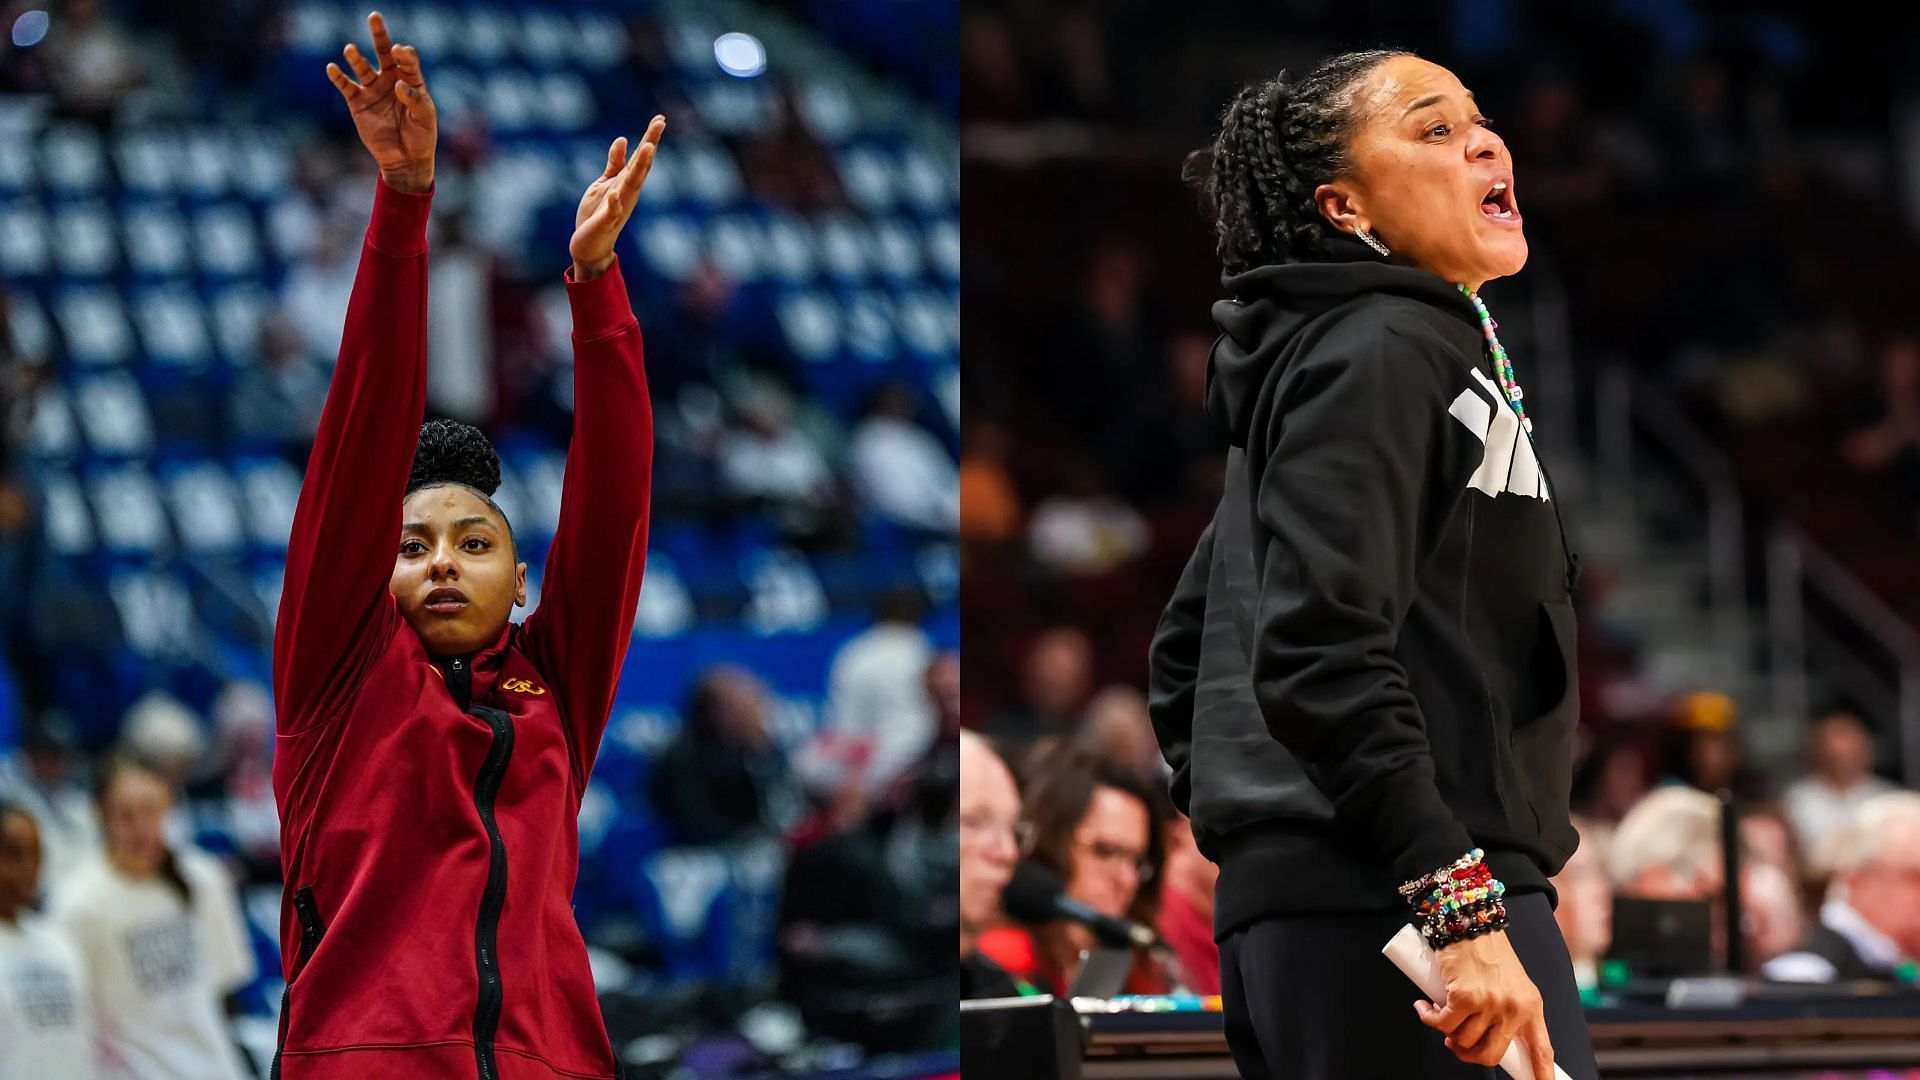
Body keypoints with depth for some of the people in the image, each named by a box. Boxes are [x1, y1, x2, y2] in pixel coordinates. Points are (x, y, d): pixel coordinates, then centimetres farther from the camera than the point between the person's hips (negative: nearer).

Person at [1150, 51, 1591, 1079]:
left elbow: (1183, 651, 28)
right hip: (1396, 916, -10)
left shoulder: (1307, 362, 22)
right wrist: (1461, 911, -24)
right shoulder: (1388, 349, -7)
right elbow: (1319, 653, -20)